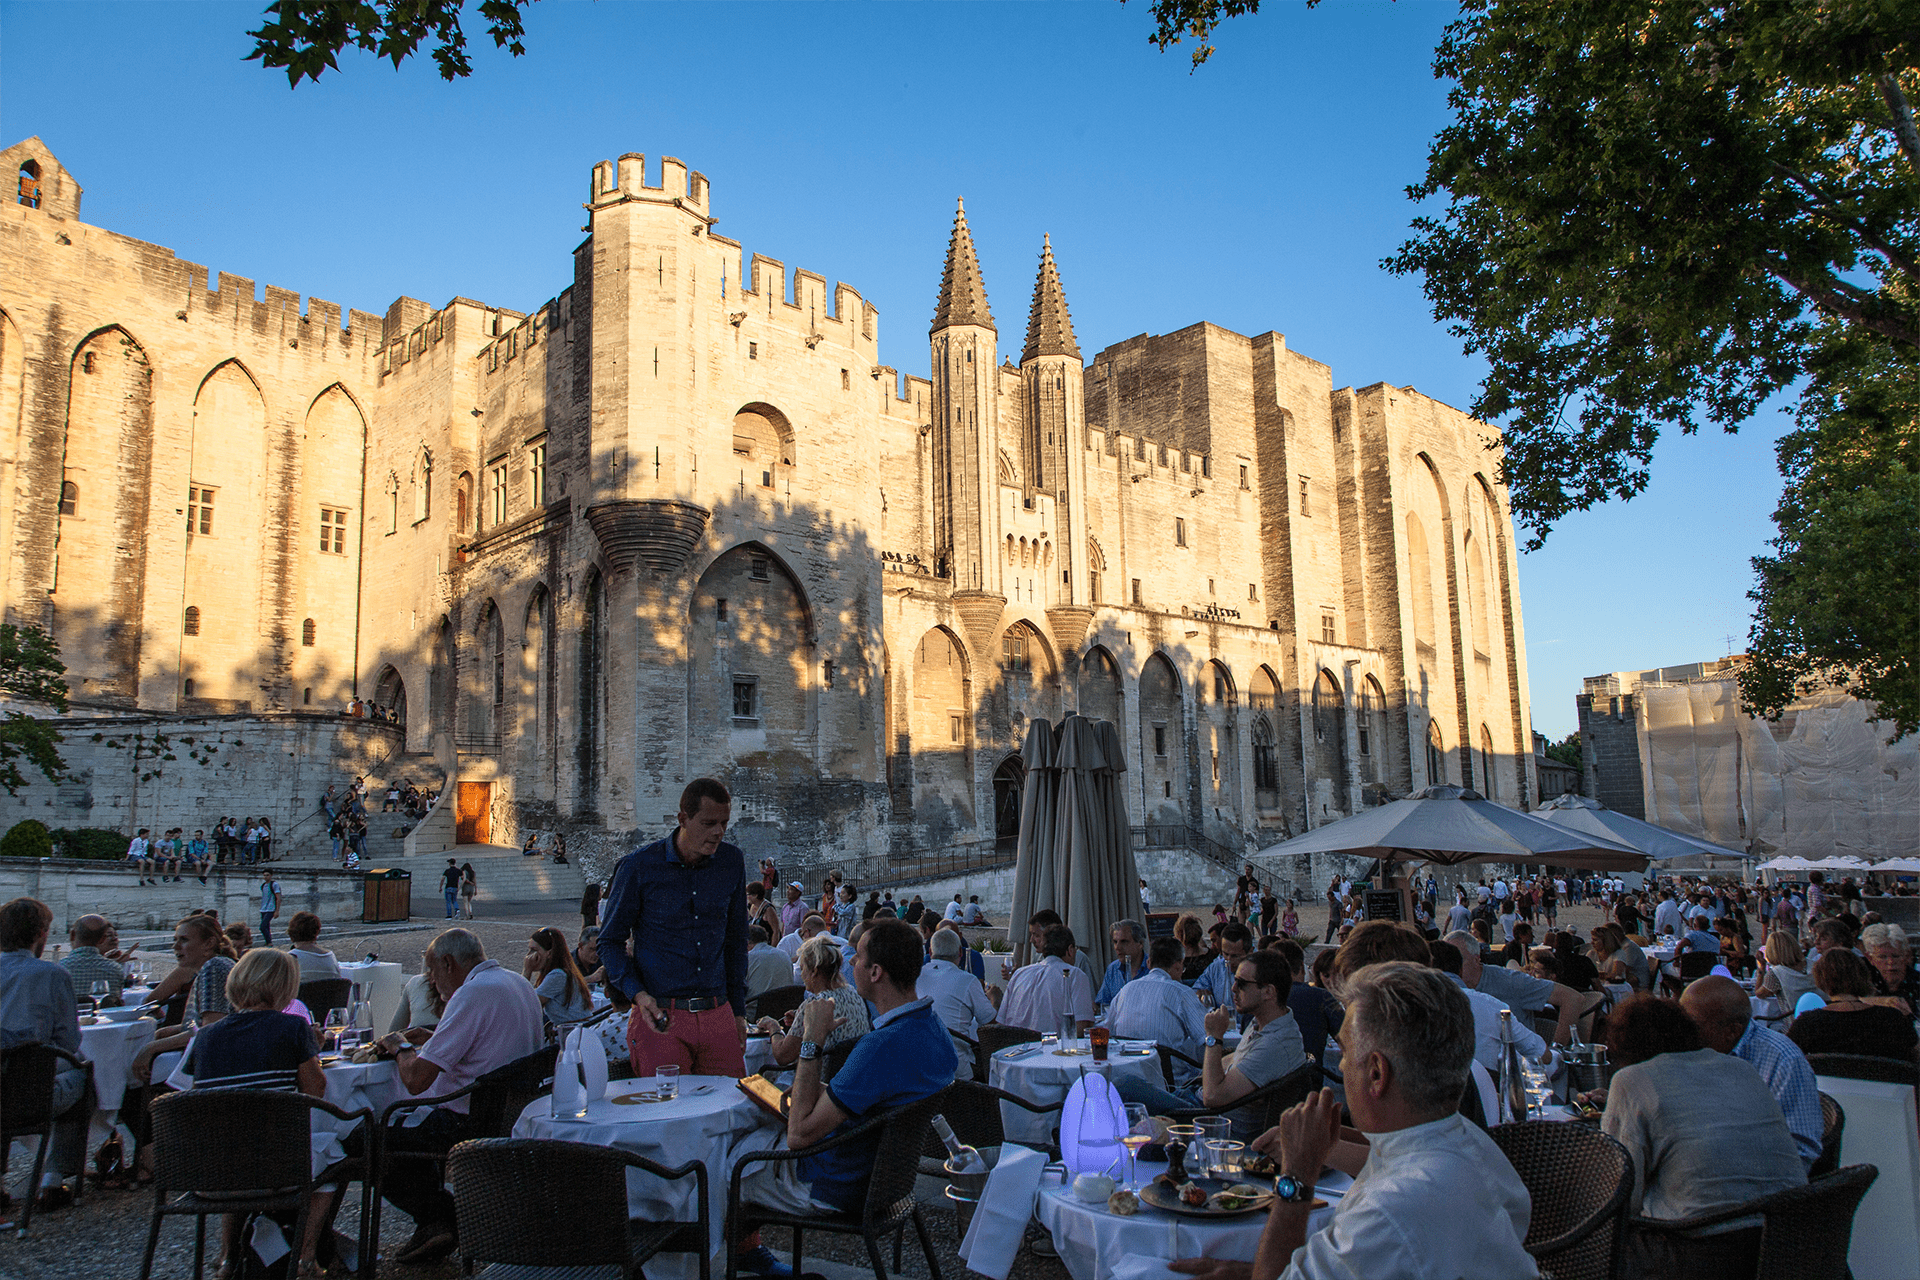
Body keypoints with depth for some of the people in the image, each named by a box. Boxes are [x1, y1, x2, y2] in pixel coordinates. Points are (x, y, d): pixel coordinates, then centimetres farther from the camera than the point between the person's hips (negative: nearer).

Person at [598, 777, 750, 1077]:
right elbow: (610, 941, 2)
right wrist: (638, 994, -13)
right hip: (660, 1017, -3)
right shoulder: (639, 866, -6)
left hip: (717, 1015, 3)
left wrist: (739, 1009, 13)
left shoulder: (732, 862, 5)